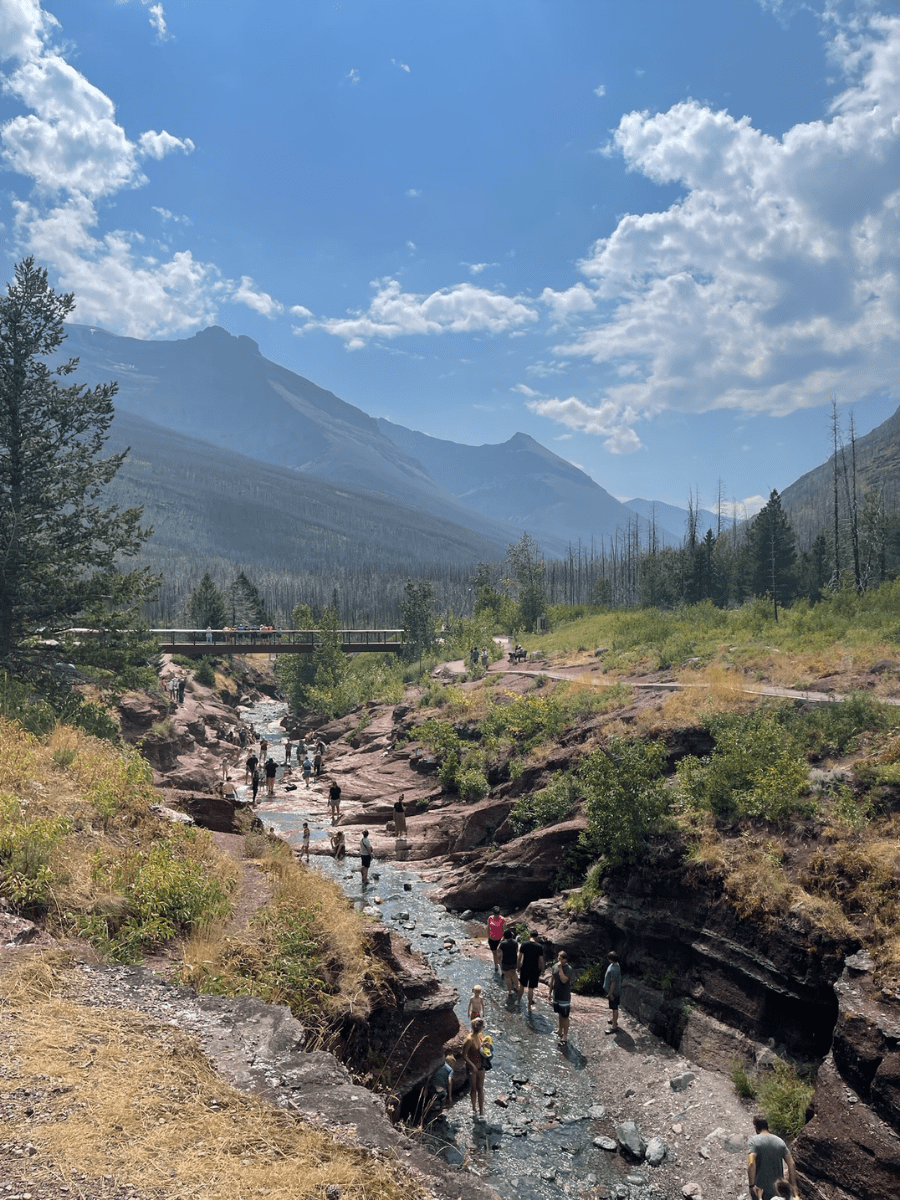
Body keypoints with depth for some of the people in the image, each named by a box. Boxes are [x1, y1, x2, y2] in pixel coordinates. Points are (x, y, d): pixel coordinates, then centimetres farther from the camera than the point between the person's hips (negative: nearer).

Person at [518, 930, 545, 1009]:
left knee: (522, 985, 21)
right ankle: (530, 1005, 23)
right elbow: (541, 961, -9)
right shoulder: (540, 947, -13)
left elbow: (519, 958, -4)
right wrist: (541, 971, 5)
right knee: (531, 988, 11)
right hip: (534, 970, -2)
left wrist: (519, 968, 9)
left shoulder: (524, 944, -9)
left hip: (524, 969, 2)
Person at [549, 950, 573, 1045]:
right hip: (556, 995, 6)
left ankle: (565, 1036, 10)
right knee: (560, 1014, 22)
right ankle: (560, 1030, 40)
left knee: (565, 1017, 2)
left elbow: (564, 980, -33)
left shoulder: (568, 969, -19)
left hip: (564, 997, -6)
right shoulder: (555, 966, 0)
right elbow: (552, 979, 11)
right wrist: (550, 992, 15)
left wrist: (560, 968, -31)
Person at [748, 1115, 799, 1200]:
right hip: (776, 1187, 4)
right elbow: (791, 1164, -2)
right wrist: (793, 1185, 6)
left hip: (759, 1188, -4)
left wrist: (752, 1185, -23)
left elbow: (751, 1164, -27)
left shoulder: (754, 1141, -14)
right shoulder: (780, 1141, 1)